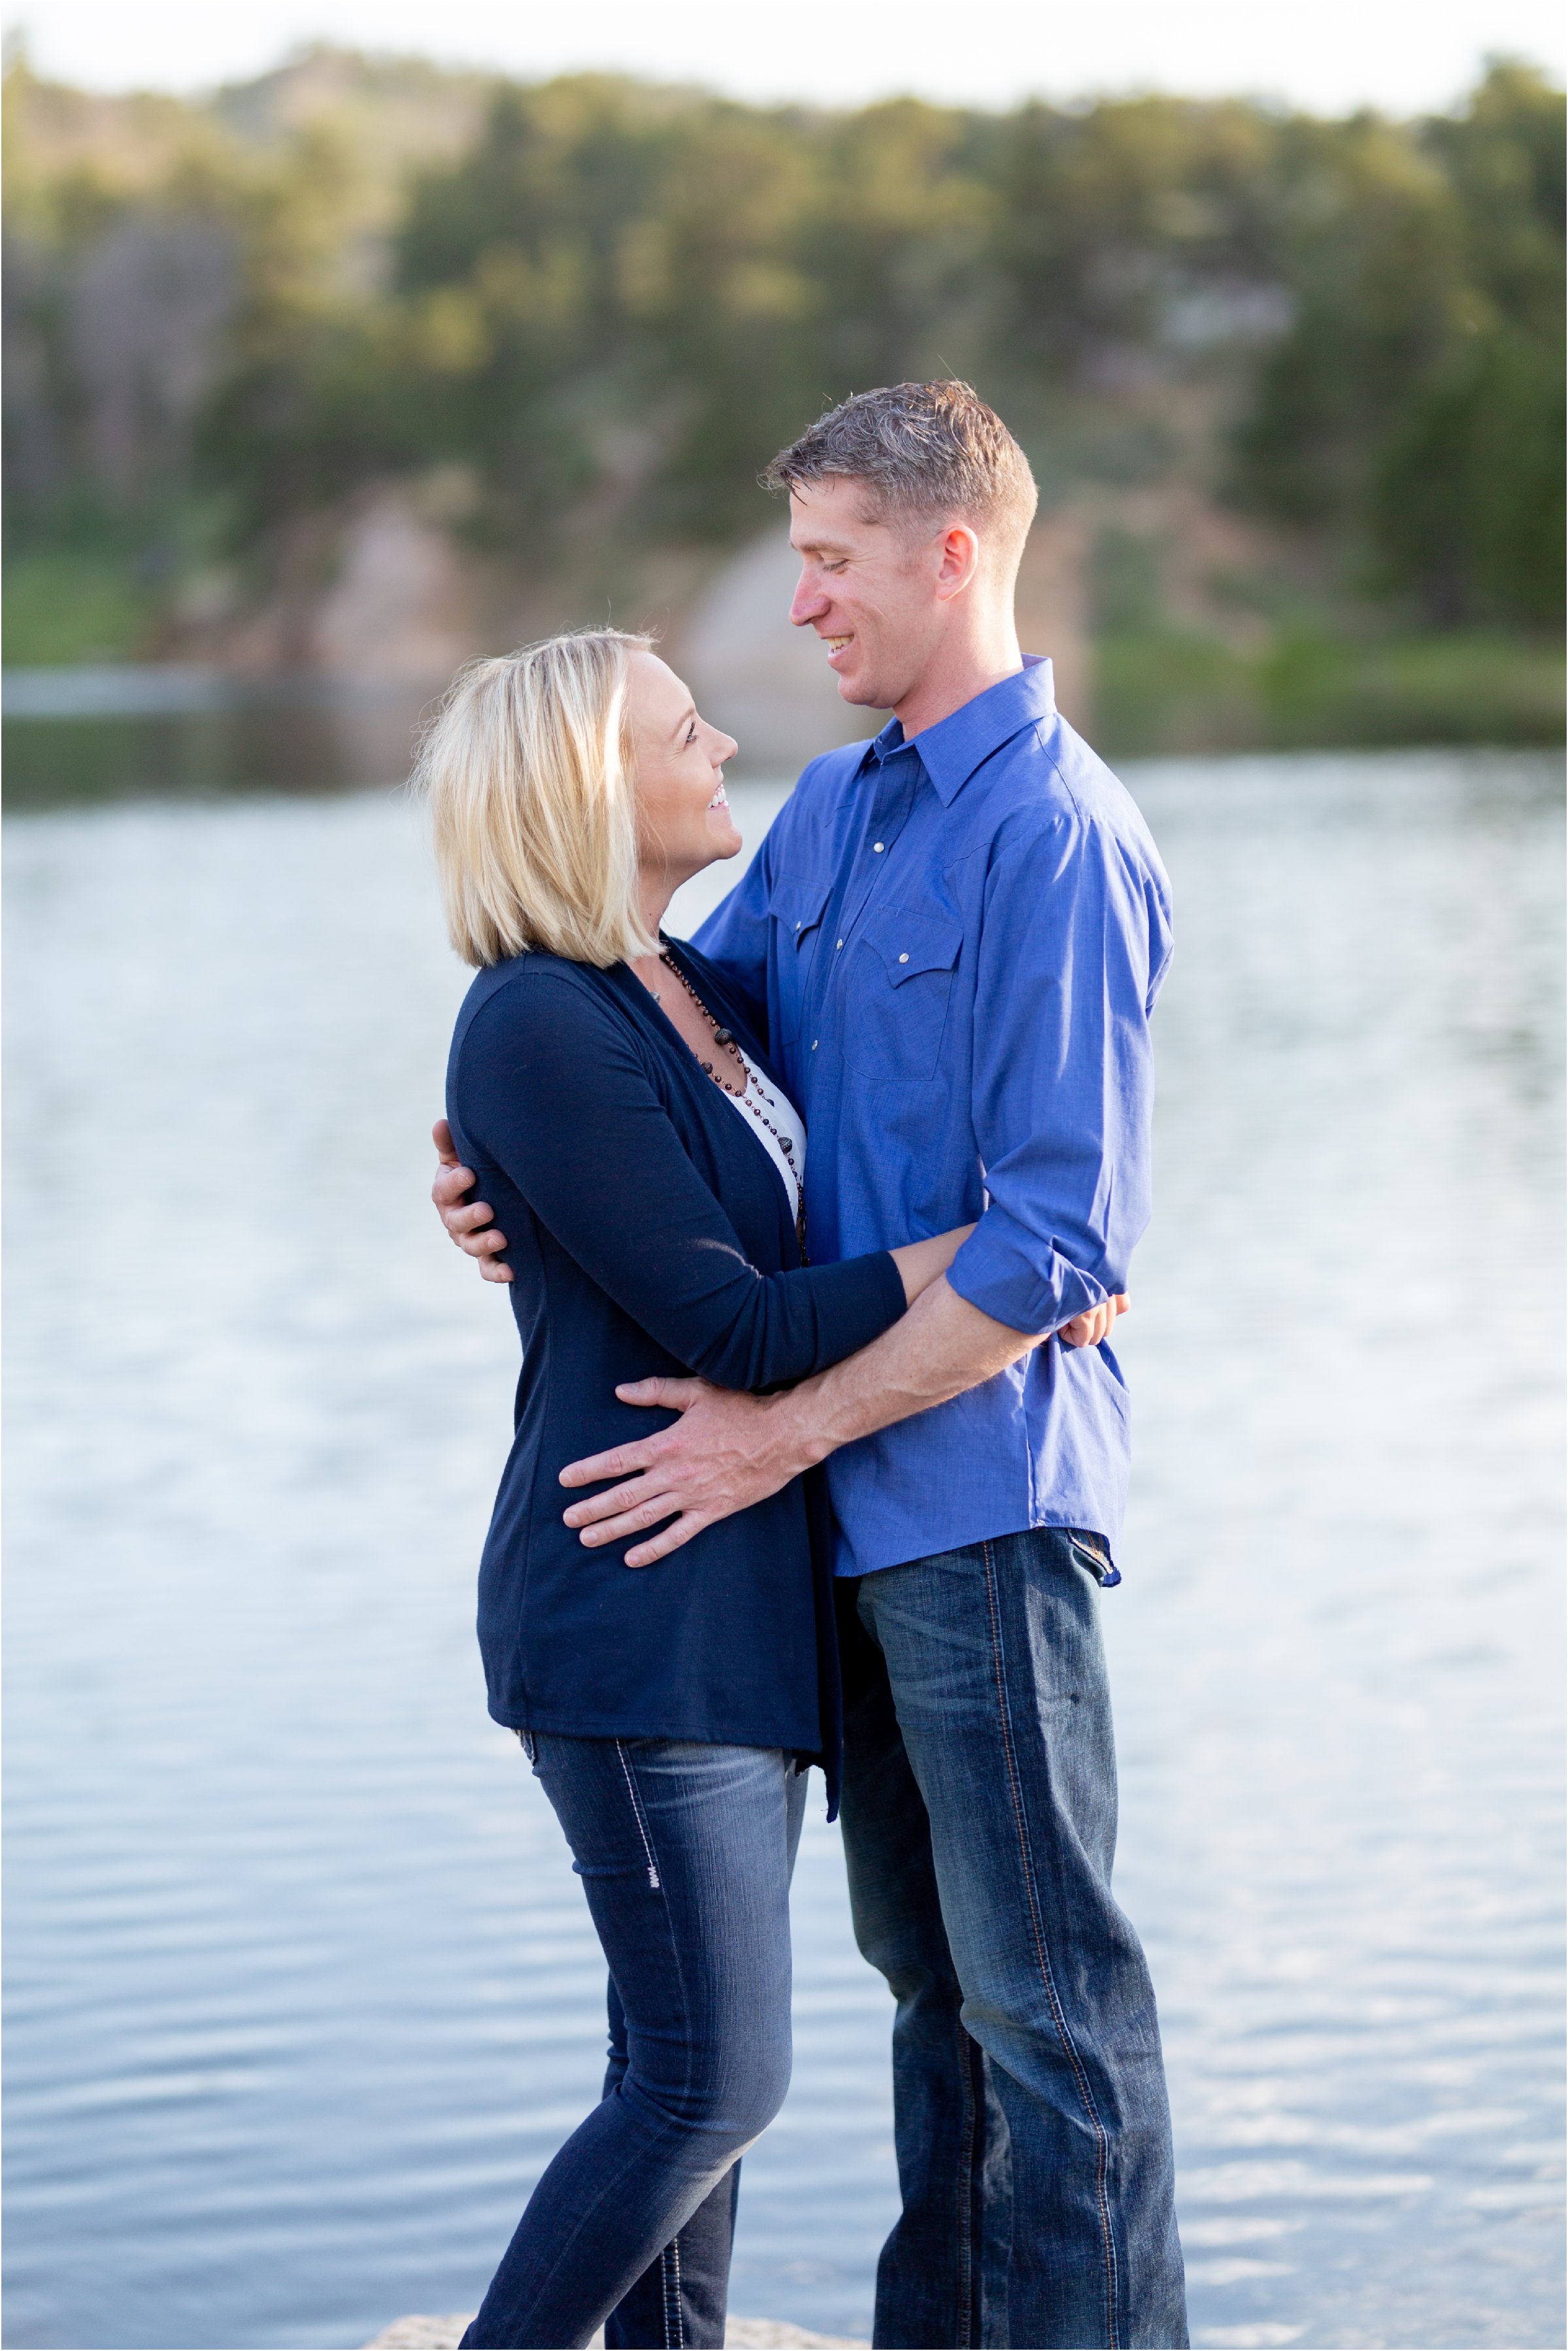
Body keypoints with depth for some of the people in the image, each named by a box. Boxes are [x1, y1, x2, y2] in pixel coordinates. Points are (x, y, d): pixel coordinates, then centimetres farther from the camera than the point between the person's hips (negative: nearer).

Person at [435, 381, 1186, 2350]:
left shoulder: (1059, 840, -16)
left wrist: (786, 1431, -17)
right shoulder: (834, 808, 12)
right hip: (860, 1494, 9)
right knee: (923, 1957, 17)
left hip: (984, 1481, -9)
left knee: (1042, 1983, -2)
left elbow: (1057, 1246, -20)